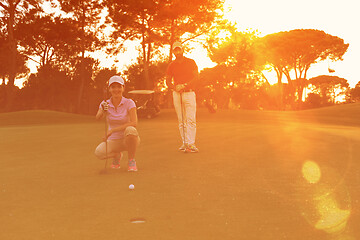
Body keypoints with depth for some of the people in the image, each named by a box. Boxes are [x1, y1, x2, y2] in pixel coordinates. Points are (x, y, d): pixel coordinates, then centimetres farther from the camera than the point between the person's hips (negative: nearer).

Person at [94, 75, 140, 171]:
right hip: (113, 141, 3)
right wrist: (103, 111, -46)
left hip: (130, 140, -3)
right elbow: (98, 117, -23)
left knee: (130, 130, -37)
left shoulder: (129, 103, -12)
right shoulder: (105, 104, -4)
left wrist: (113, 130, -32)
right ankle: (117, 155, 8)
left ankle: (131, 161, -14)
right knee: (99, 152, -27)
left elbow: (134, 123, -25)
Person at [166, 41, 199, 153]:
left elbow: (195, 77, -2)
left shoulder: (191, 62, 6)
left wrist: (184, 86, -15)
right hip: (176, 94, 2)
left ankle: (191, 143, -13)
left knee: (191, 119, -11)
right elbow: (168, 81, 12)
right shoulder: (171, 65, 12)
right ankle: (184, 142, 7)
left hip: (189, 93, -2)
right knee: (181, 120, 3)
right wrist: (175, 87, -9)